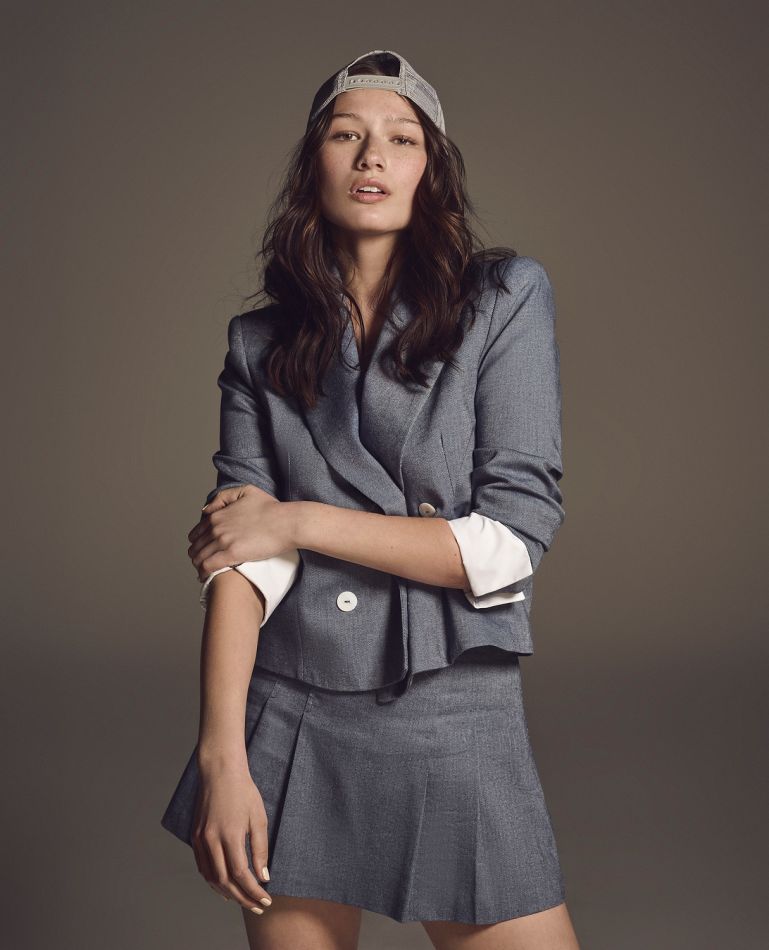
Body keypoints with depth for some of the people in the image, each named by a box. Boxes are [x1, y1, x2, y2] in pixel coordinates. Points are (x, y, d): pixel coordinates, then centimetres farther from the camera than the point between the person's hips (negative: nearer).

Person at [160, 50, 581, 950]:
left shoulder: (505, 297, -1)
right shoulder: (261, 341, 6)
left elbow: (514, 540, -9)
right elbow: (236, 553, -4)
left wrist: (300, 520, -9)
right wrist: (222, 754, -15)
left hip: (453, 716, -1)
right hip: (287, 715, 2)